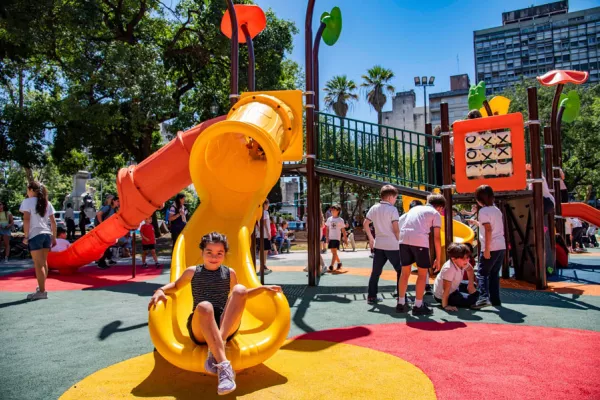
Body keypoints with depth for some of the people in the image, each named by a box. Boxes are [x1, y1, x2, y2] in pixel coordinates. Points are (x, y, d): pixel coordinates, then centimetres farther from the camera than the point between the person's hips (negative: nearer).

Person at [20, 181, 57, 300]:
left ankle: (41, 291, -5)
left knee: (38, 264, -5)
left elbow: (26, 219, -11)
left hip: (35, 235, -6)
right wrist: (54, 237, 16)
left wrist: (26, 236, -7)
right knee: (44, 262, 16)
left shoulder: (27, 201, -3)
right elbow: (53, 221, 12)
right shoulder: (47, 203, 13)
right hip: (47, 234, 6)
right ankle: (42, 287, 27)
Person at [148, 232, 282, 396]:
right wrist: (160, 290, 4)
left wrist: (263, 288, 15)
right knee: (204, 306, -37)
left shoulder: (230, 273, 13)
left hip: (227, 326, 2)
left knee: (240, 289, -25)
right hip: (199, 330, -1)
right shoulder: (192, 272, 9)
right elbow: (176, 285, 26)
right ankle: (224, 366, -48)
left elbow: (240, 296, 28)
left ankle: (215, 352, -35)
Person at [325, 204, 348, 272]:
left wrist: (345, 239, 2)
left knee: (334, 252, -10)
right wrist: (327, 238, 3)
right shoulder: (329, 219, 8)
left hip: (336, 238, -5)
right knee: (333, 252, 12)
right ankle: (339, 262, 31)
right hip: (330, 238, 5)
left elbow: (343, 230, 2)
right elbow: (327, 229, 11)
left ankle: (331, 266, -10)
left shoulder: (340, 220, -2)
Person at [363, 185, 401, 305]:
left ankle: (371, 296, 16)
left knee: (376, 271, 12)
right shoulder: (392, 209, -10)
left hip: (378, 244, 6)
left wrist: (371, 238, 19)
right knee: (400, 271, 5)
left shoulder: (374, 208, 7)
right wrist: (400, 241, -1)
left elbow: (365, 224, 10)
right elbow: (396, 229, -14)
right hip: (392, 245, -6)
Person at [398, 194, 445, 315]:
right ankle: (418, 306, 12)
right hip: (419, 241, -5)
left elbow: (399, 222, 20)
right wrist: (438, 259, 9)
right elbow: (436, 238, 6)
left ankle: (401, 304, 23)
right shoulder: (435, 213, 13)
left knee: (405, 272, 17)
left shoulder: (415, 208, 29)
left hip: (404, 239, 5)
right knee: (422, 273, 10)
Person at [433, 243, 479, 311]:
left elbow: (470, 269, 13)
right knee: (472, 299, -14)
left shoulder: (462, 262, -13)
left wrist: (471, 285, 6)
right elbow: (446, 290, -33)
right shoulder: (449, 269, -37)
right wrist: (445, 306, -28)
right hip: (442, 295, -9)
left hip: (454, 288, 9)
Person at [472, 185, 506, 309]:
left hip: (491, 247, -8)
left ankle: (484, 298, -15)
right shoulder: (496, 209, 14)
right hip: (501, 246, 8)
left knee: (482, 273, -2)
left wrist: (486, 249, -18)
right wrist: (479, 223, 28)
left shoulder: (483, 211, -10)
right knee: (494, 274, 14)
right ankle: (495, 300, 16)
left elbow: (488, 230, -18)